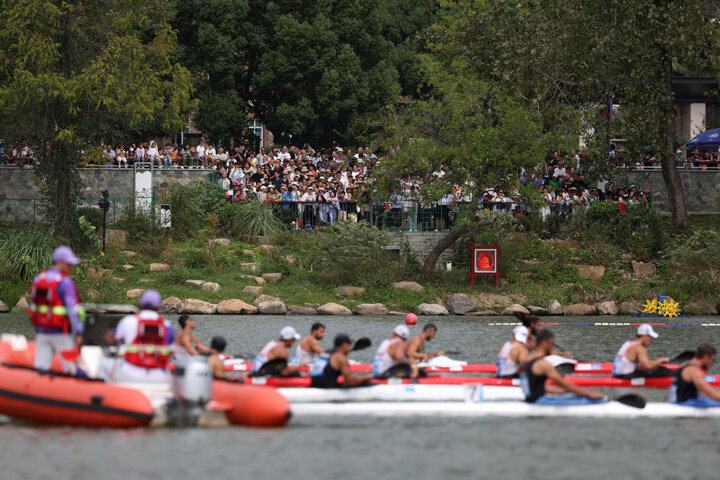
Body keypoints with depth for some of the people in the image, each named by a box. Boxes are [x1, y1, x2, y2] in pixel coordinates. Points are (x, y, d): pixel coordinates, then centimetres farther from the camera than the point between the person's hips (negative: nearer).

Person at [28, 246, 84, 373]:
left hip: (41, 332, 6)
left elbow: (32, 308, 15)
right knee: (71, 369, 3)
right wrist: (79, 333, -12)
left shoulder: (37, 280, 8)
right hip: (61, 333, -6)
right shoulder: (66, 283, -13)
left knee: (40, 368, 5)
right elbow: (73, 310, -17)